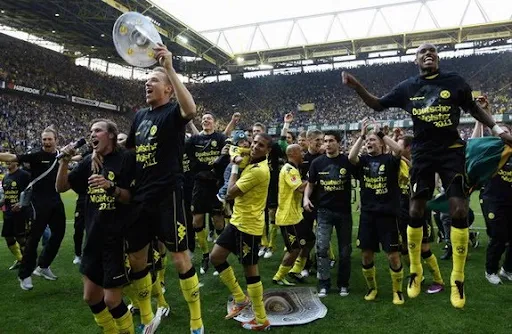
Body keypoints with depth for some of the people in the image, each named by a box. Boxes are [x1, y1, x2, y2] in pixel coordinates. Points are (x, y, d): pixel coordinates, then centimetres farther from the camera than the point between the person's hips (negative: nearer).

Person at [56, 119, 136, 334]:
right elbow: (61, 187, 9)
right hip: (93, 237, 7)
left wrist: (112, 188, -28)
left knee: (111, 300, -2)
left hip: (117, 238, -7)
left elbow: (133, 198, -11)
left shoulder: (125, 159, -9)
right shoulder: (89, 161, 9)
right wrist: (64, 160, -4)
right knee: (91, 298, 16)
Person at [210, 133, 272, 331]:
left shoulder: (258, 170, -23)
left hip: (249, 226, -10)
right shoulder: (254, 164, 9)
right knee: (215, 257, 12)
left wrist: (234, 167, -8)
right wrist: (238, 163, 5)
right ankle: (240, 298, 26)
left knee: (250, 270, 1)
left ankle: (261, 320, 19)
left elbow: (231, 193, -20)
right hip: (238, 221, 10)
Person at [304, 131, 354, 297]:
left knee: (345, 249, 9)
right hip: (324, 211, 0)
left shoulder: (347, 161, -3)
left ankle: (343, 284, 25)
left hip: (344, 211, 0)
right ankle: (324, 283, 7)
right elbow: (310, 183, 9)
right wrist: (306, 197, -9)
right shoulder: (317, 162, 1)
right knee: (322, 247, -6)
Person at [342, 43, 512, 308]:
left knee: (459, 211, -7)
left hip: (451, 150, -1)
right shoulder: (407, 87, 5)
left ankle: (458, 278, 8)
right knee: (416, 211, 1)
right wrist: (357, 87, -3)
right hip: (423, 153, 1)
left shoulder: (454, 81, 2)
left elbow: (474, 109, 14)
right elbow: (377, 105, 12)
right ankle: (415, 271, 19)